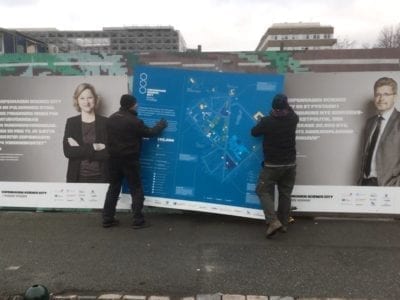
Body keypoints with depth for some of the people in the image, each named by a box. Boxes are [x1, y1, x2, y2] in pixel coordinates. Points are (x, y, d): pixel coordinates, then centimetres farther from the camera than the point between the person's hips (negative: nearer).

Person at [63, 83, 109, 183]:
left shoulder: (105, 122, 1)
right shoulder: (71, 122, 5)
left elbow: (107, 153, -8)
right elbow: (67, 151, -6)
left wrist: (79, 149, -10)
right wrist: (93, 147, -13)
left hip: (100, 177, -1)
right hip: (77, 177, 1)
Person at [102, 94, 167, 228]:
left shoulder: (111, 118, 7)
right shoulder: (133, 121, -16)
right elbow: (149, 132, -6)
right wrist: (161, 124, 10)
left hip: (114, 159, 7)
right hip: (129, 160, -7)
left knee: (113, 188, 13)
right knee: (136, 190, 3)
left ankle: (107, 219, 16)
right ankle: (138, 221, 5)